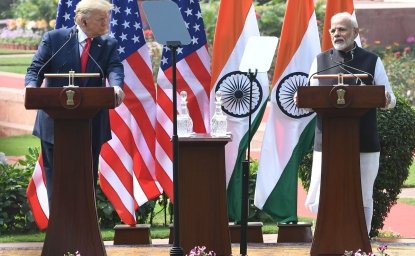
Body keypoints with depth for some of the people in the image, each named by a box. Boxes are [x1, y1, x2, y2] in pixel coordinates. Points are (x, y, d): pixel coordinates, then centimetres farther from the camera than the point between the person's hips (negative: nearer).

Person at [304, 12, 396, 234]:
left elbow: (391, 101, 9)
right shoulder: (320, 61, 11)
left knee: (363, 200, 5)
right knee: (319, 201, -6)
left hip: (365, 143, 0)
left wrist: (385, 100, -15)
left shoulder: (372, 62, 8)